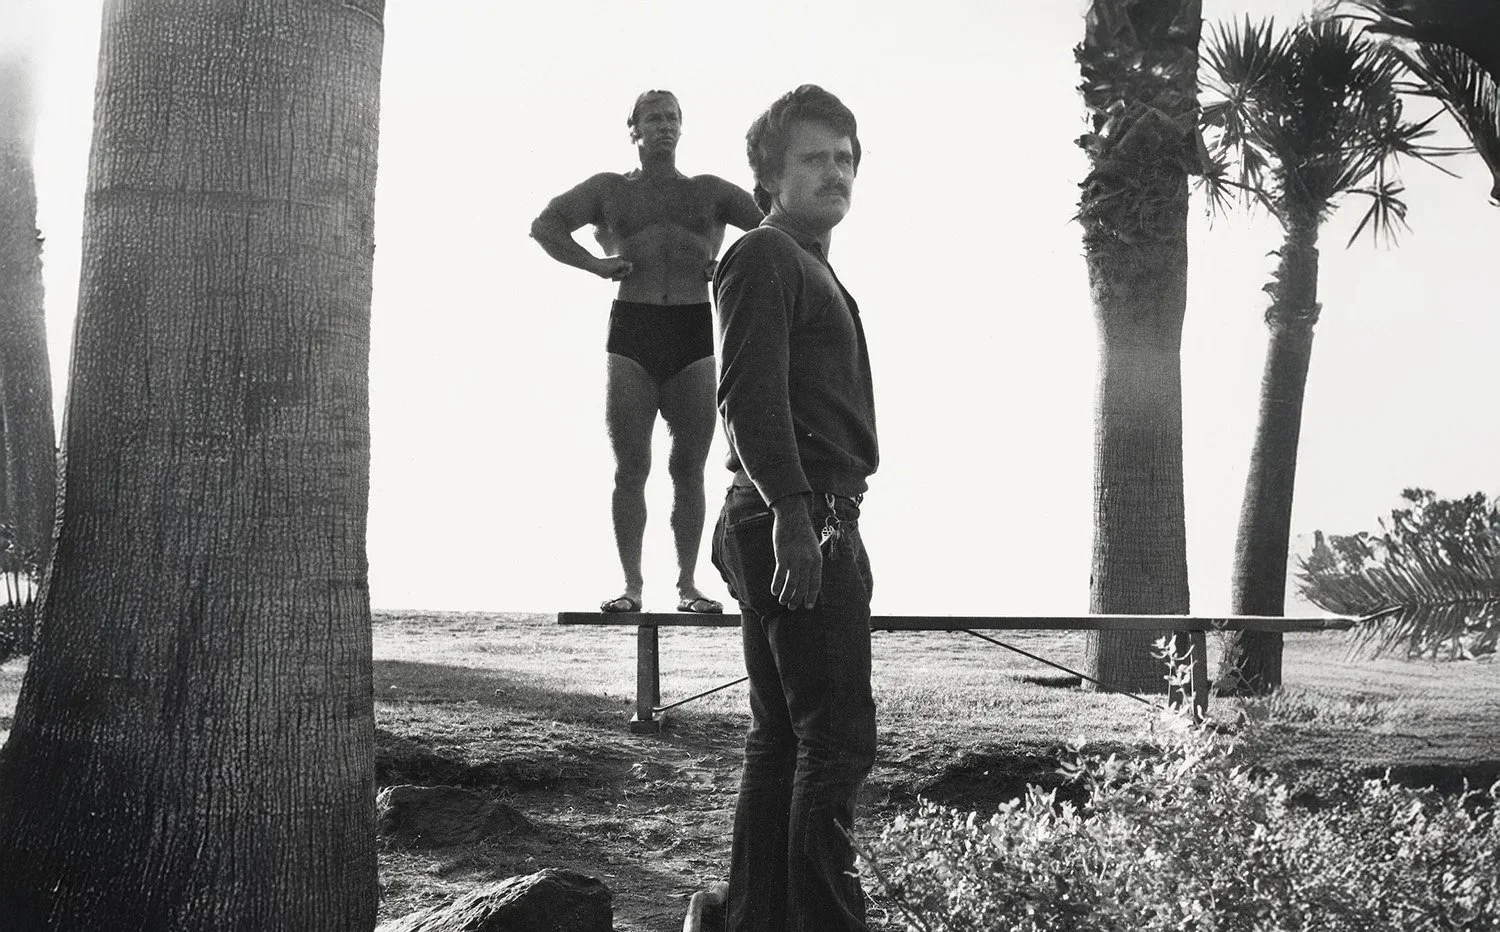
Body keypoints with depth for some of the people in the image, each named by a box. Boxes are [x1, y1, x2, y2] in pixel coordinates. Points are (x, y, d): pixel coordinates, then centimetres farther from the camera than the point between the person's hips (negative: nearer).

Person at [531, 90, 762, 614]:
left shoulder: (709, 191, 15)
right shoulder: (610, 190, 14)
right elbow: (544, 226, 9)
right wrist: (595, 264, -3)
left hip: (692, 334, 1)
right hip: (631, 334, 0)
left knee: (689, 467, -1)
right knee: (630, 467, -3)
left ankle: (687, 585, 4)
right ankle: (631, 585, 0)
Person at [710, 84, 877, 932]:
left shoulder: (813, 271, 24)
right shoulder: (763, 258, -6)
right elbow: (749, 396, -18)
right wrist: (792, 512, -26)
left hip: (815, 526, 10)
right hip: (797, 524, -10)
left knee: (782, 741, 12)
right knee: (836, 742, -12)